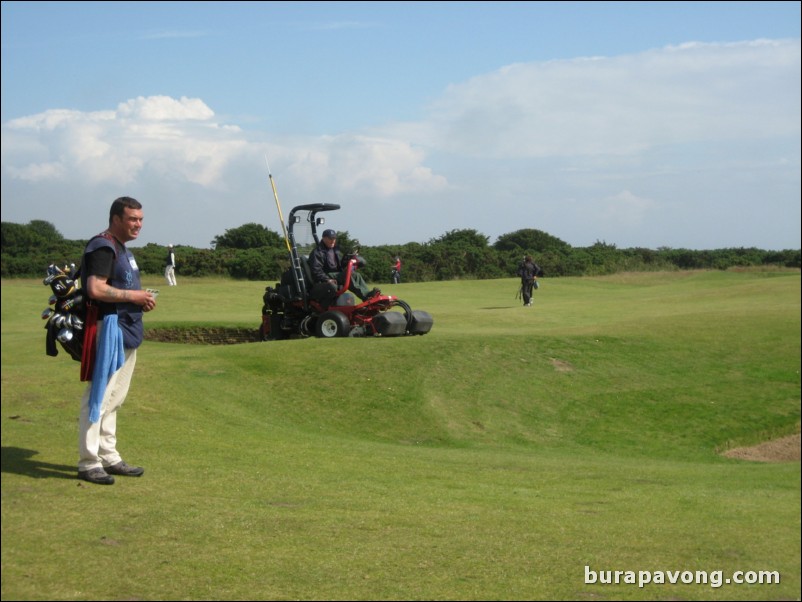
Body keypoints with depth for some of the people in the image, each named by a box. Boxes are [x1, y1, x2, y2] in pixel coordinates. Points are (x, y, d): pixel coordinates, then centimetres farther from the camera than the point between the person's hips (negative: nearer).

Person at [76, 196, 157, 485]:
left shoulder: (122, 248, 19)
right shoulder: (103, 247, -13)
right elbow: (96, 289, -25)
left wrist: (142, 299, 8)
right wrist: (133, 296, -16)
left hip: (127, 331, 11)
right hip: (109, 328, -11)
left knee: (114, 398, 15)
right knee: (99, 396, -7)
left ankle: (109, 458, 23)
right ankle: (88, 463, -3)